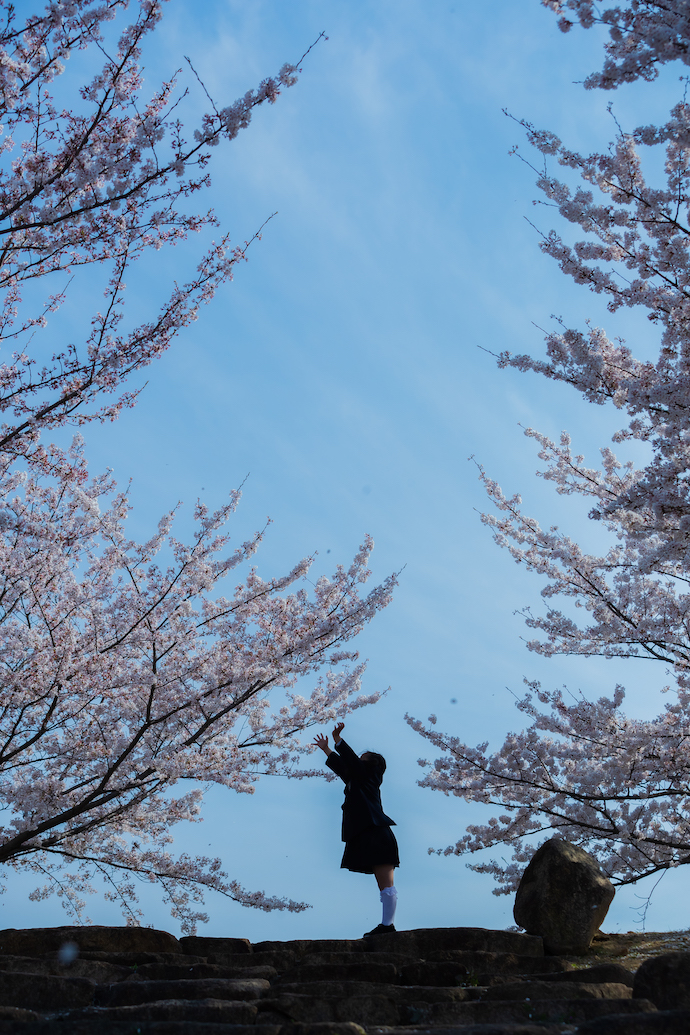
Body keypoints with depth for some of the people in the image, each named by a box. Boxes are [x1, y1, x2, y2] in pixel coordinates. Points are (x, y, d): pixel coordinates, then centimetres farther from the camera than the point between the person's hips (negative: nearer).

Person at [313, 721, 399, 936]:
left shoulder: (369, 774, 4)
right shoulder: (356, 780, 26)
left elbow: (351, 761, -9)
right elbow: (341, 767, 38)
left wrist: (338, 740, -11)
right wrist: (326, 749, 45)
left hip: (376, 834, -9)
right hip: (369, 836, 9)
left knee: (386, 884, -11)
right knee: (384, 885, 4)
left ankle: (387, 925, -14)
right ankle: (386, 926, 2)